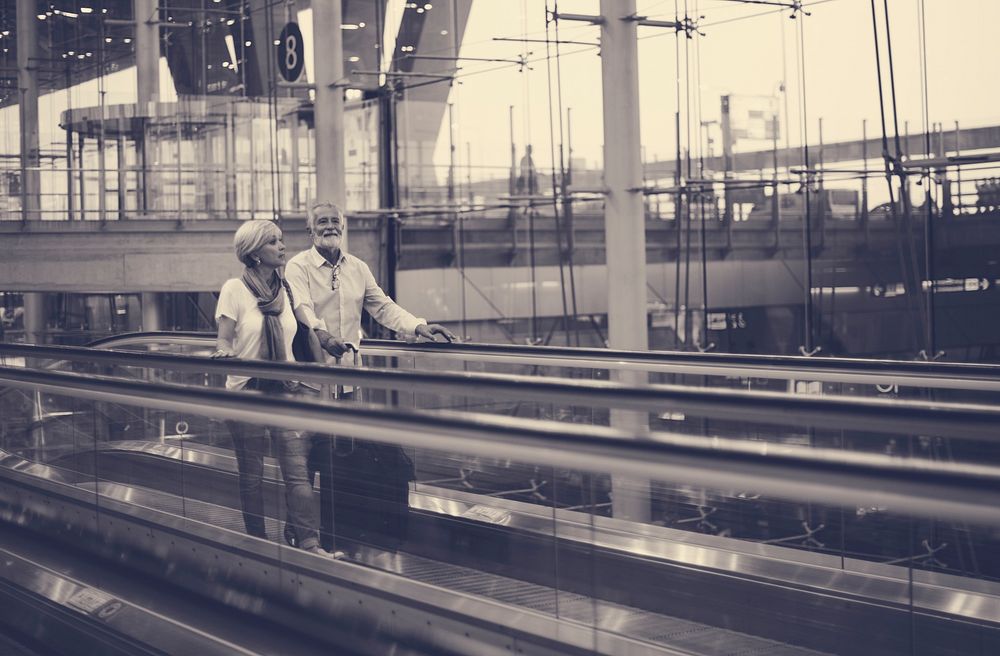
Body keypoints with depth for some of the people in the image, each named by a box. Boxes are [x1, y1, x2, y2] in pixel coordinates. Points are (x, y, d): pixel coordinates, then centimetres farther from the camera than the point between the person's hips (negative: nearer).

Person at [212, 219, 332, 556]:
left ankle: (309, 543, -6)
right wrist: (224, 353, -28)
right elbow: (224, 340, -7)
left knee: (297, 471, -5)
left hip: (284, 390, 3)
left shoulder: (286, 289, 8)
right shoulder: (235, 289, -6)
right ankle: (257, 543, 19)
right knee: (251, 475, 6)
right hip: (246, 391, -3)